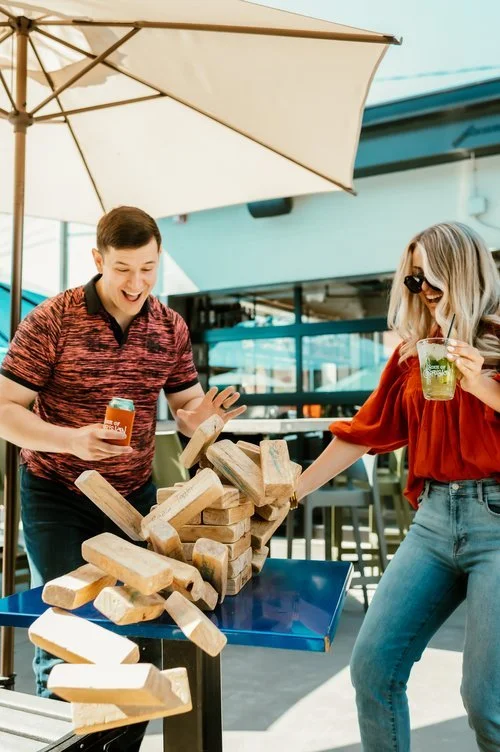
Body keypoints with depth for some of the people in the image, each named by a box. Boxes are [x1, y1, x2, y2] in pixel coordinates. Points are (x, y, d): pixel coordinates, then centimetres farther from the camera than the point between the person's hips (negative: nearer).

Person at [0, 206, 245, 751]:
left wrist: (203, 416, -20)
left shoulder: (171, 328, -1)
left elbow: (186, 410, 5)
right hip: (56, 498, -3)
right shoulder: (51, 321, -14)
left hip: (134, 495, 4)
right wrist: (72, 440, -30)